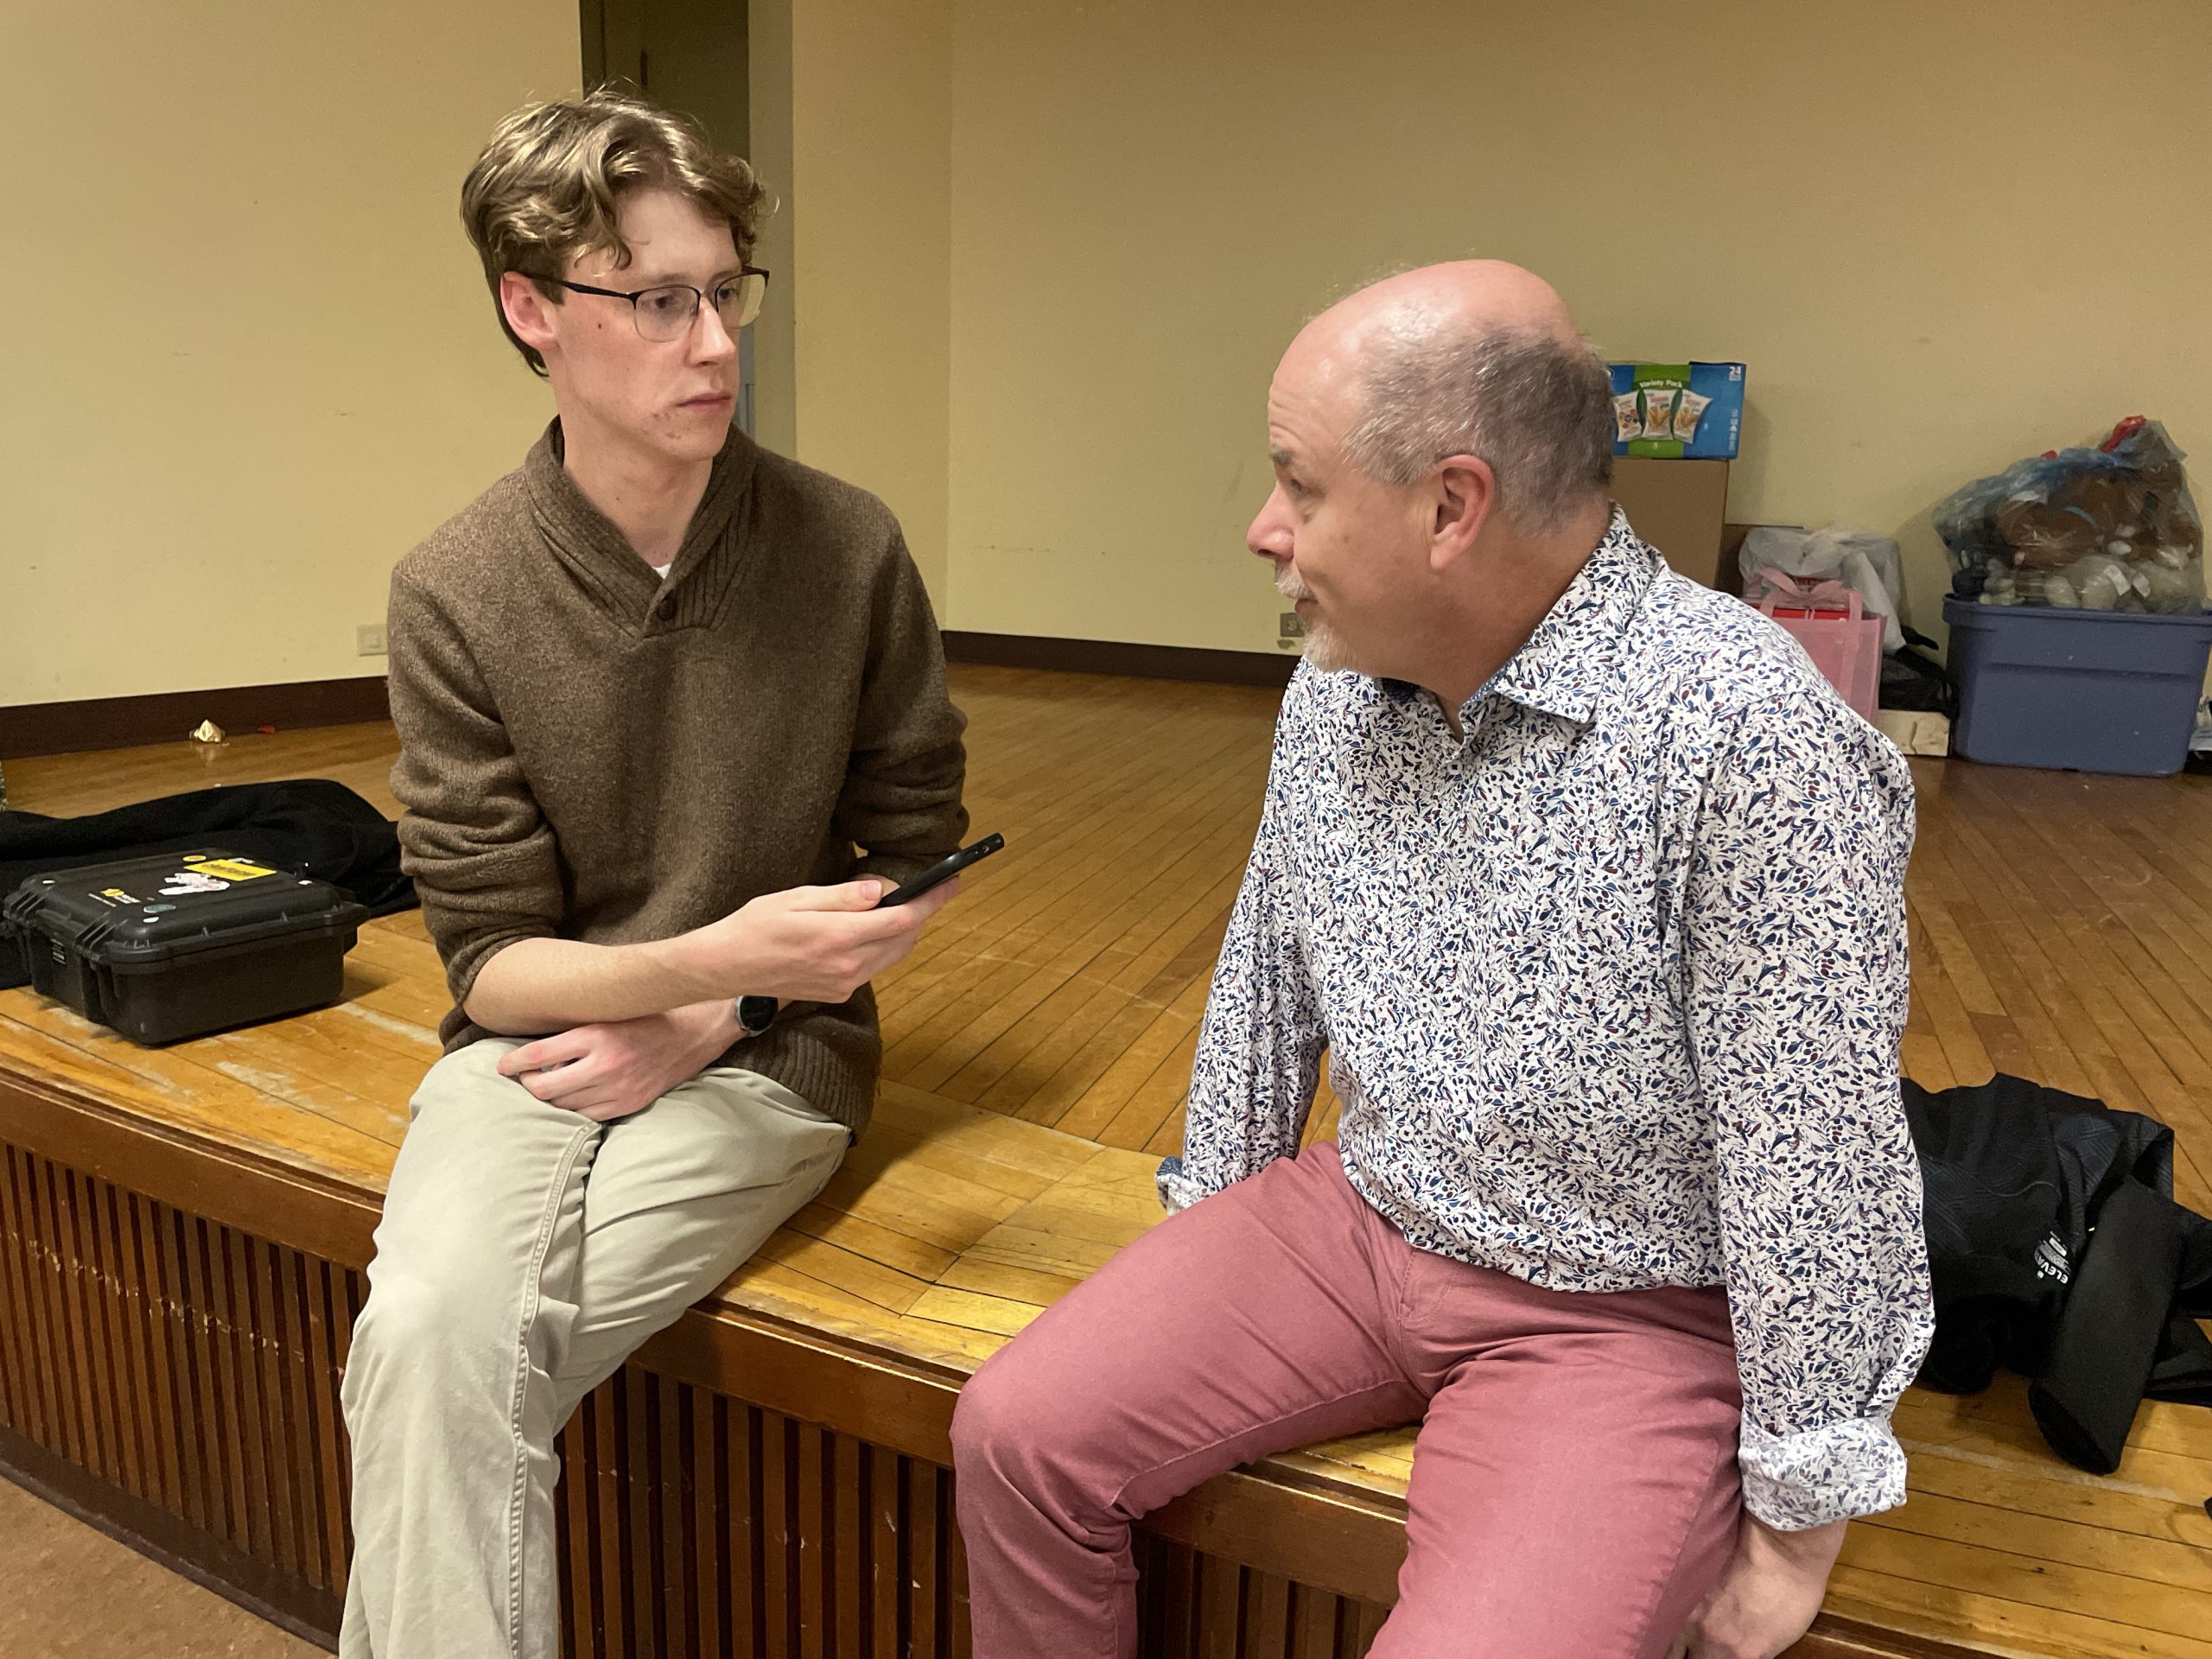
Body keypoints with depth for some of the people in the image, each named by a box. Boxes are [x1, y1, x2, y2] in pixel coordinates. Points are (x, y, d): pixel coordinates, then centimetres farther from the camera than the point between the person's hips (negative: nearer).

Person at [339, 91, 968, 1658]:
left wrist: (706, 1020, -8)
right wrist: (708, 955, -25)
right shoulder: (455, 595, -5)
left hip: (764, 1056, -1)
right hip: (534, 1045, 1)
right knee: (430, 1330, -26)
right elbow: (495, 961, -5)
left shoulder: (848, 549, -5)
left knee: (457, 1352, -22)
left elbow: (915, 851, 2)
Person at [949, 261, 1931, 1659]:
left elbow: (1819, 1172, -20)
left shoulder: (1747, 736, -26)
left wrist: (1798, 1530, -11)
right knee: (1019, 1436, -4)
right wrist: (1207, 1245, 14)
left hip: (1625, 1316, -5)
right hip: (1354, 1222, 6)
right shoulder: (1335, 683, -2)